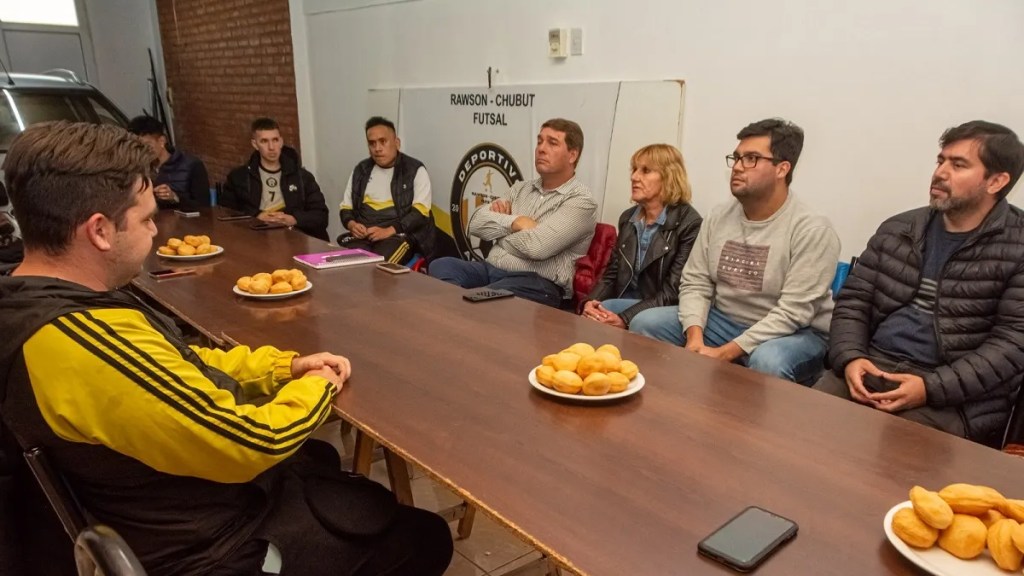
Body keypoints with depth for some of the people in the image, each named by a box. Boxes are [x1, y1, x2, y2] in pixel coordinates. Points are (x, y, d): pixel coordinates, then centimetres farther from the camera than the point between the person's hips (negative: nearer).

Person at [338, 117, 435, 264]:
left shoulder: (415, 170, 4)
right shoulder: (360, 170, 19)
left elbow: (420, 212, -7)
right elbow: (346, 207, 21)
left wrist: (388, 231, -19)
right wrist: (351, 224, -3)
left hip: (400, 235, -3)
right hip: (363, 234, 4)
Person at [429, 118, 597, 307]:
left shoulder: (580, 201, -4)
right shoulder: (521, 189, 18)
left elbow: (537, 246, -19)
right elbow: (477, 224, 8)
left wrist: (500, 233, -1)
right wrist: (515, 222, -6)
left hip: (537, 283, -7)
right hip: (490, 269, 7)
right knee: (441, 266, -22)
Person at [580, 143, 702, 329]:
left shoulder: (688, 223, -10)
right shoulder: (628, 218, 12)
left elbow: (673, 292, -15)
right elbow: (611, 274, 11)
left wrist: (625, 319, -27)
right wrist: (590, 302, -12)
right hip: (620, 305, 5)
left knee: (607, 308, -29)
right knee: (588, 318, -26)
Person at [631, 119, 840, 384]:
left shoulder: (812, 230, -15)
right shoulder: (718, 217, 4)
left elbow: (792, 312, -21)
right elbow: (695, 283, 2)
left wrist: (725, 353, -26)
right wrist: (695, 337, -18)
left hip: (790, 332, -5)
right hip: (722, 321, 6)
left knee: (767, 361, -39)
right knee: (645, 323, -9)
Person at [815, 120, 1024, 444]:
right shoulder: (897, 230, 12)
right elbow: (853, 301, 11)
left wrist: (932, 388, -20)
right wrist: (850, 358, -9)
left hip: (958, 396, -3)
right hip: (875, 367, 4)